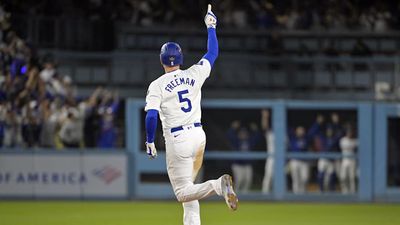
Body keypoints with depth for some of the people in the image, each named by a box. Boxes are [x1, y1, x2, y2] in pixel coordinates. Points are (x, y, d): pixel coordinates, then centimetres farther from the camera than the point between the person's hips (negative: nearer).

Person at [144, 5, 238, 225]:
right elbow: (212, 53, 19)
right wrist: (211, 27, 30)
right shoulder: (194, 75, 4)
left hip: (177, 140, -6)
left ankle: (218, 185, -31)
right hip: (198, 135, 6)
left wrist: (149, 142, -3)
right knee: (187, 187, 18)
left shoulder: (157, 85, -7)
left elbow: (151, 116, -16)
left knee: (183, 192, -7)